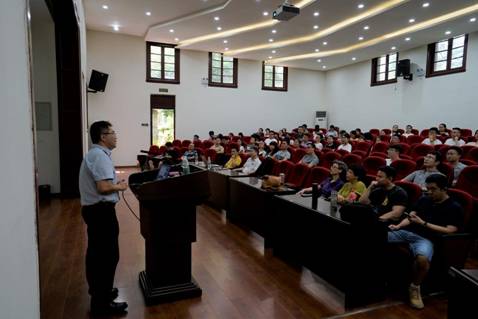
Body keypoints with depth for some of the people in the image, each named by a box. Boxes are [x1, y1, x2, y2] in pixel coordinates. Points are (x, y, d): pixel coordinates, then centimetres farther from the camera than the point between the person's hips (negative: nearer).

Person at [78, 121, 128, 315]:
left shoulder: (94, 153, 14)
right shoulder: (100, 156, -19)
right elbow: (104, 187, -28)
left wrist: (115, 183, 9)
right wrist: (120, 187, -10)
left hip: (93, 209, 11)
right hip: (101, 211, -11)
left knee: (96, 253, 21)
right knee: (108, 255, -4)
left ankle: (97, 290, 37)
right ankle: (101, 303, 6)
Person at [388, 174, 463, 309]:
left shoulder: (454, 208, 4)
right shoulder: (424, 199, 20)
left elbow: (449, 231, -7)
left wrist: (423, 223, -11)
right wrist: (398, 226, 0)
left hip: (425, 238, -5)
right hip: (407, 231, 5)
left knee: (422, 258, -39)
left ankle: (415, 287, -10)